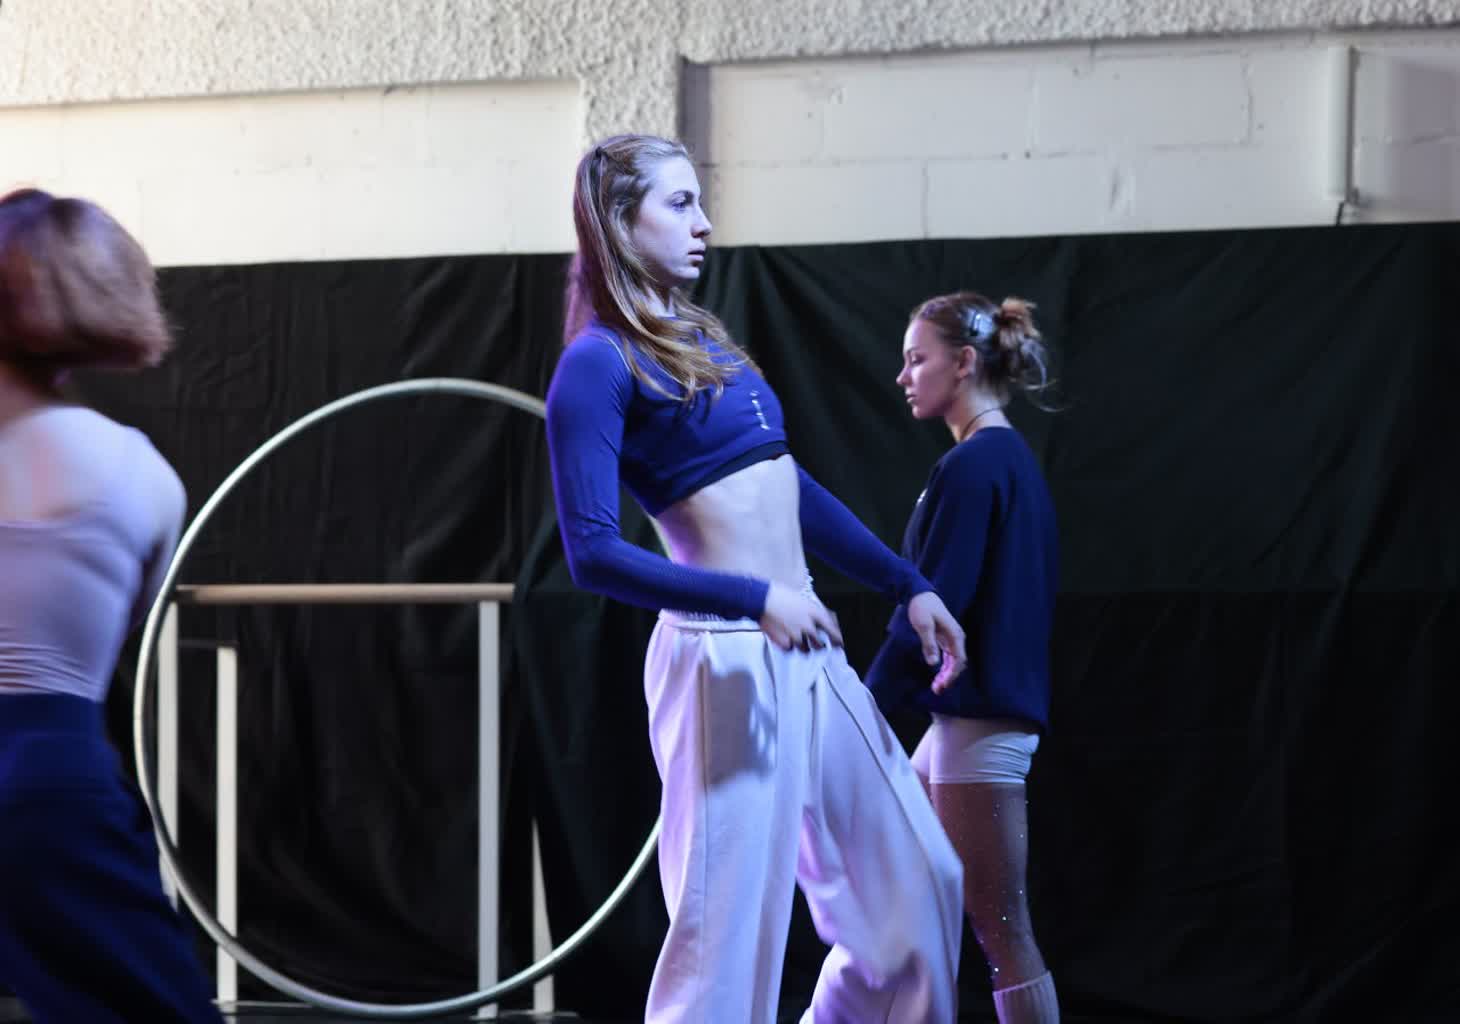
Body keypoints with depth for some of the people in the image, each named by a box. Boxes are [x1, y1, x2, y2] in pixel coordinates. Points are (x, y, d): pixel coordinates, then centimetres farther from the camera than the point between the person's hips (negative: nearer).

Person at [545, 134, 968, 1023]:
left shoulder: (704, 339, 15)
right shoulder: (598, 364, -10)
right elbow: (595, 553, -18)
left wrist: (910, 588, 21)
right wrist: (756, 600, -24)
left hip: (810, 655, 9)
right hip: (724, 662, -9)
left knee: (917, 884, 12)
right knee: (730, 927, -5)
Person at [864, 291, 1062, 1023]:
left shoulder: (974, 465, -14)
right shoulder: (1010, 458, 15)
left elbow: (934, 603, -19)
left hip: (979, 720, -10)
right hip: (977, 711, 10)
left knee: (1000, 928, -6)